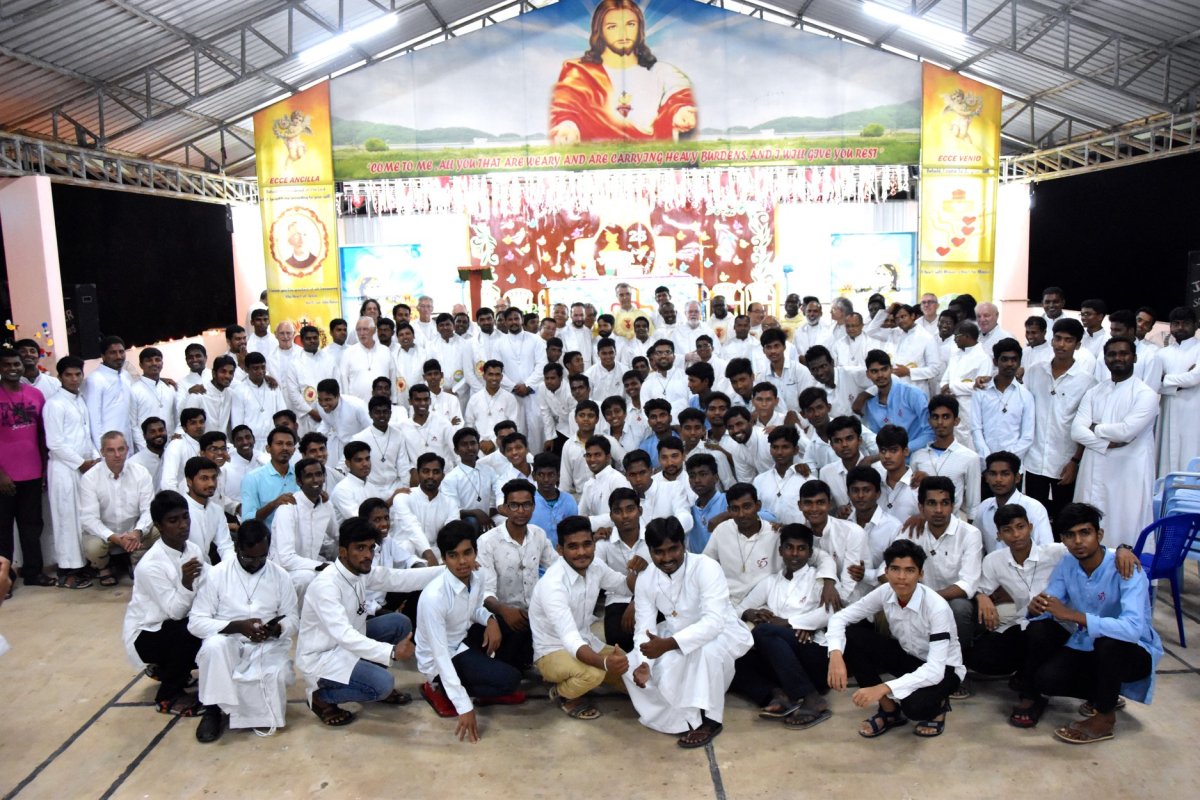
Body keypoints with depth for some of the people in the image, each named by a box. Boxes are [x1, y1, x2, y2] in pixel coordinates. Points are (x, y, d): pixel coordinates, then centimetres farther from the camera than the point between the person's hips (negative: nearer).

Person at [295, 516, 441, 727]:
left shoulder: (361, 571, -6)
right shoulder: (325, 585, -30)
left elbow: (401, 578, -1)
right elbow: (344, 636, -38)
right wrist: (392, 652, -45)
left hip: (349, 644, 8)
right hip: (320, 657, -8)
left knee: (400, 623, -2)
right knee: (383, 683, -24)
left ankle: (377, 687, 14)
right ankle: (321, 697, 0)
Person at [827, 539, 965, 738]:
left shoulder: (937, 607, -32)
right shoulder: (885, 593, -18)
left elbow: (934, 670, -38)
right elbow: (840, 617, -13)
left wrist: (883, 688, -48)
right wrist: (836, 654, -34)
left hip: (942, 670, -5)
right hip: (907, 656, 5)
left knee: (914, 706, -38)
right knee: (851, 637, -19)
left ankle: (937, 704, 2)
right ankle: (889, 710, -4)